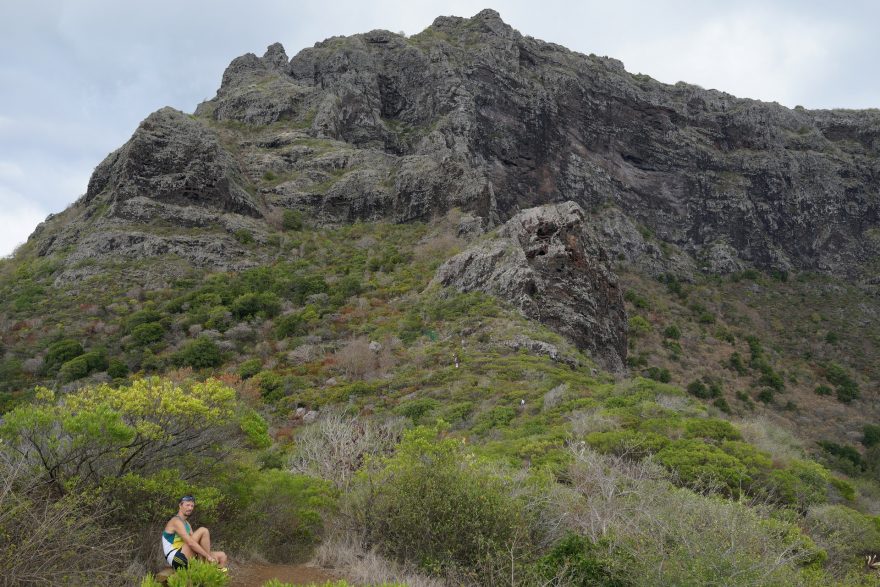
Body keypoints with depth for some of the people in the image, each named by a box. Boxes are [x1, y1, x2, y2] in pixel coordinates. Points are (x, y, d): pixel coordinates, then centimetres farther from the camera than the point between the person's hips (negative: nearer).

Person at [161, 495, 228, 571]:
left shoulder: (187, 524, 20)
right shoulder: (176, 521, -12)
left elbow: (194, 541, 13)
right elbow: (190, 543, -23)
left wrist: (211, 555, -3)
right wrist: (208, 556, -22)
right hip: (177, 559, -9)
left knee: (222, 556, 3)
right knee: (203, 531, -18)